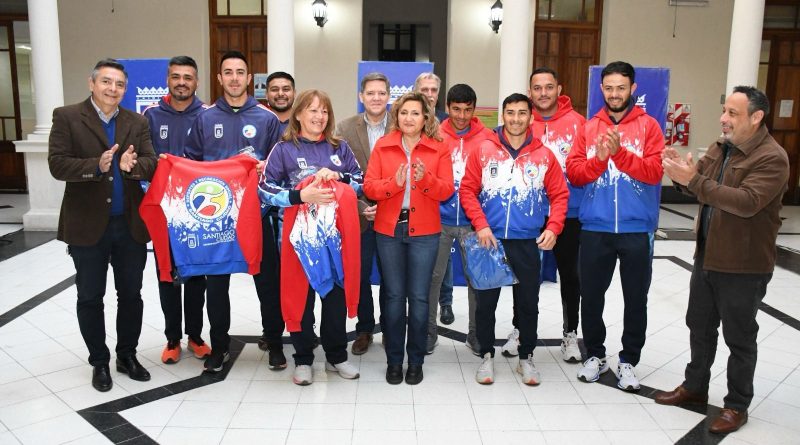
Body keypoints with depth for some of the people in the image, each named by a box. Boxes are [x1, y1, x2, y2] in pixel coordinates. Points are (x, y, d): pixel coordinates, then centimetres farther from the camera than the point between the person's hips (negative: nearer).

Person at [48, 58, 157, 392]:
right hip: (87, 225, -2)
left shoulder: (136, 122, 7)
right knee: (90, 297, 9)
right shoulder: (67, 117, -2)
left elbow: (152, 165, -3)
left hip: (130, 224, 3)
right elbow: (57, 164, -11)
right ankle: (99, 362, 25)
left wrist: (132, 165, -24)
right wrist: (96, 166, -26)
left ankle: (127, 355, 28)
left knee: (131, 294, 12)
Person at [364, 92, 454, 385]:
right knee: (394, 296, 7)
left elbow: (446, 190, -5)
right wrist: (394, 183, -20)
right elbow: (369, 186, -3)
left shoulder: (439, 149, 3)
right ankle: (394, 361, 19)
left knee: (419, 297, 4)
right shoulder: (382, 146, 5)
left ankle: (416, 361, 19)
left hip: (424, 233, 0)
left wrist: (426, 179, -23)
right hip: (388, 231, 1)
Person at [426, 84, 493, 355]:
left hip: (473, 221, 0)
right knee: (433, 277, 6)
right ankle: (429, 330, 21)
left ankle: (476, 333, 24)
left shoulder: (486, 138, 1)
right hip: (440, 220, 0)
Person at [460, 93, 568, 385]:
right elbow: (468, 190, -2)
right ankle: (487, 356, 25)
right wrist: (481, 225, -13)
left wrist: (553, 227, -9)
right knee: (485, 301, 8)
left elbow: (559, 194, 5)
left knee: (528, 303, 10)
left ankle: (526, 358, 28)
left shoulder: (544, 156, 2)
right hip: (490, 239, -1)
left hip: (528, 242, 1)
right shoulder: (483, 150, -1)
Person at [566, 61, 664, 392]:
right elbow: (573, 173, -1)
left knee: (635, 299, 8)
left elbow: (654, 172, -10)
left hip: (636, 229, -1)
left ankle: (628, 361, 24)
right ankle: (595, 355, 27)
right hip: (595, 228, 2)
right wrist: (599, 158, -17)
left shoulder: (648, 126, 1)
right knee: (591, 296, 9)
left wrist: (620, 153, -21)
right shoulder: (589, 127, 7)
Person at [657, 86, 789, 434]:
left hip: (744, 266, -7)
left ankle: (737, 405, 23)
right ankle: (695, 387, 36)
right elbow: (697, 183, 7)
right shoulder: (720, 147, 7)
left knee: (739, 338, 7)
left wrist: (693, 180, -34)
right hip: (707, 257, 8)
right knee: (699, 326, 18)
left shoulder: (772, 158, -18)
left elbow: (747, 202, -31)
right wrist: (680, 172, -16)